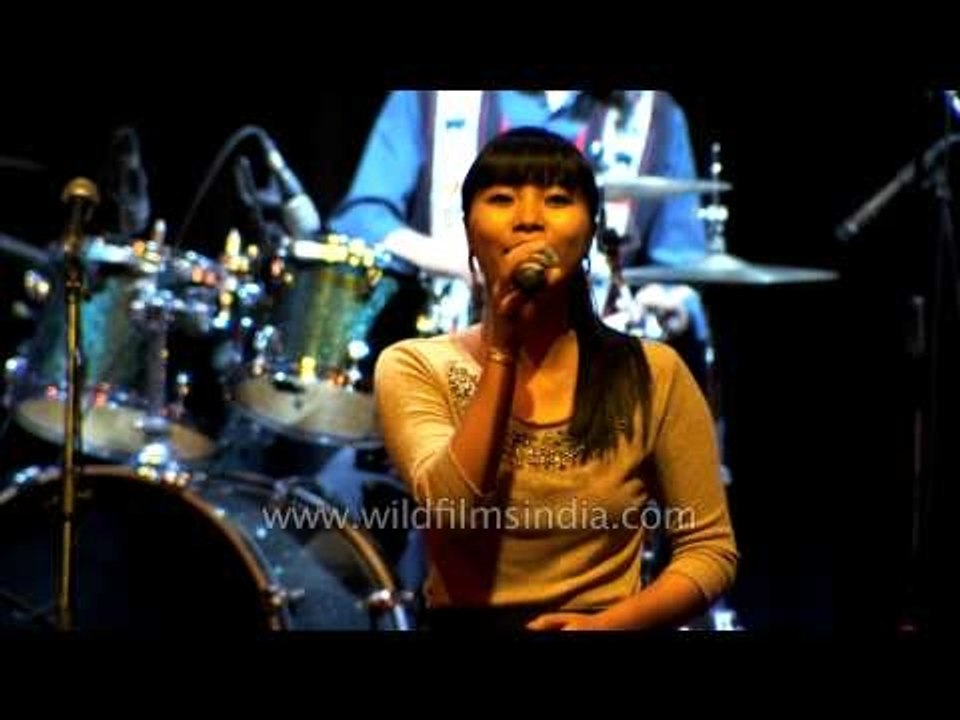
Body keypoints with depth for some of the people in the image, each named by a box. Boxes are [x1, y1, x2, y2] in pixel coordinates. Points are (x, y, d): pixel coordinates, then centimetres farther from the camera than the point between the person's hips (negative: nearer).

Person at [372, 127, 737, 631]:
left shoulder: (651, 374, 1)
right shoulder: (415, 367, 1)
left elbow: (710, 549, 4)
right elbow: (452, 512, -14)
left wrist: (607, 623, -12)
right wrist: (501, 349, -15)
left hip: (600, 626, 0)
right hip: (464, 620, 0)